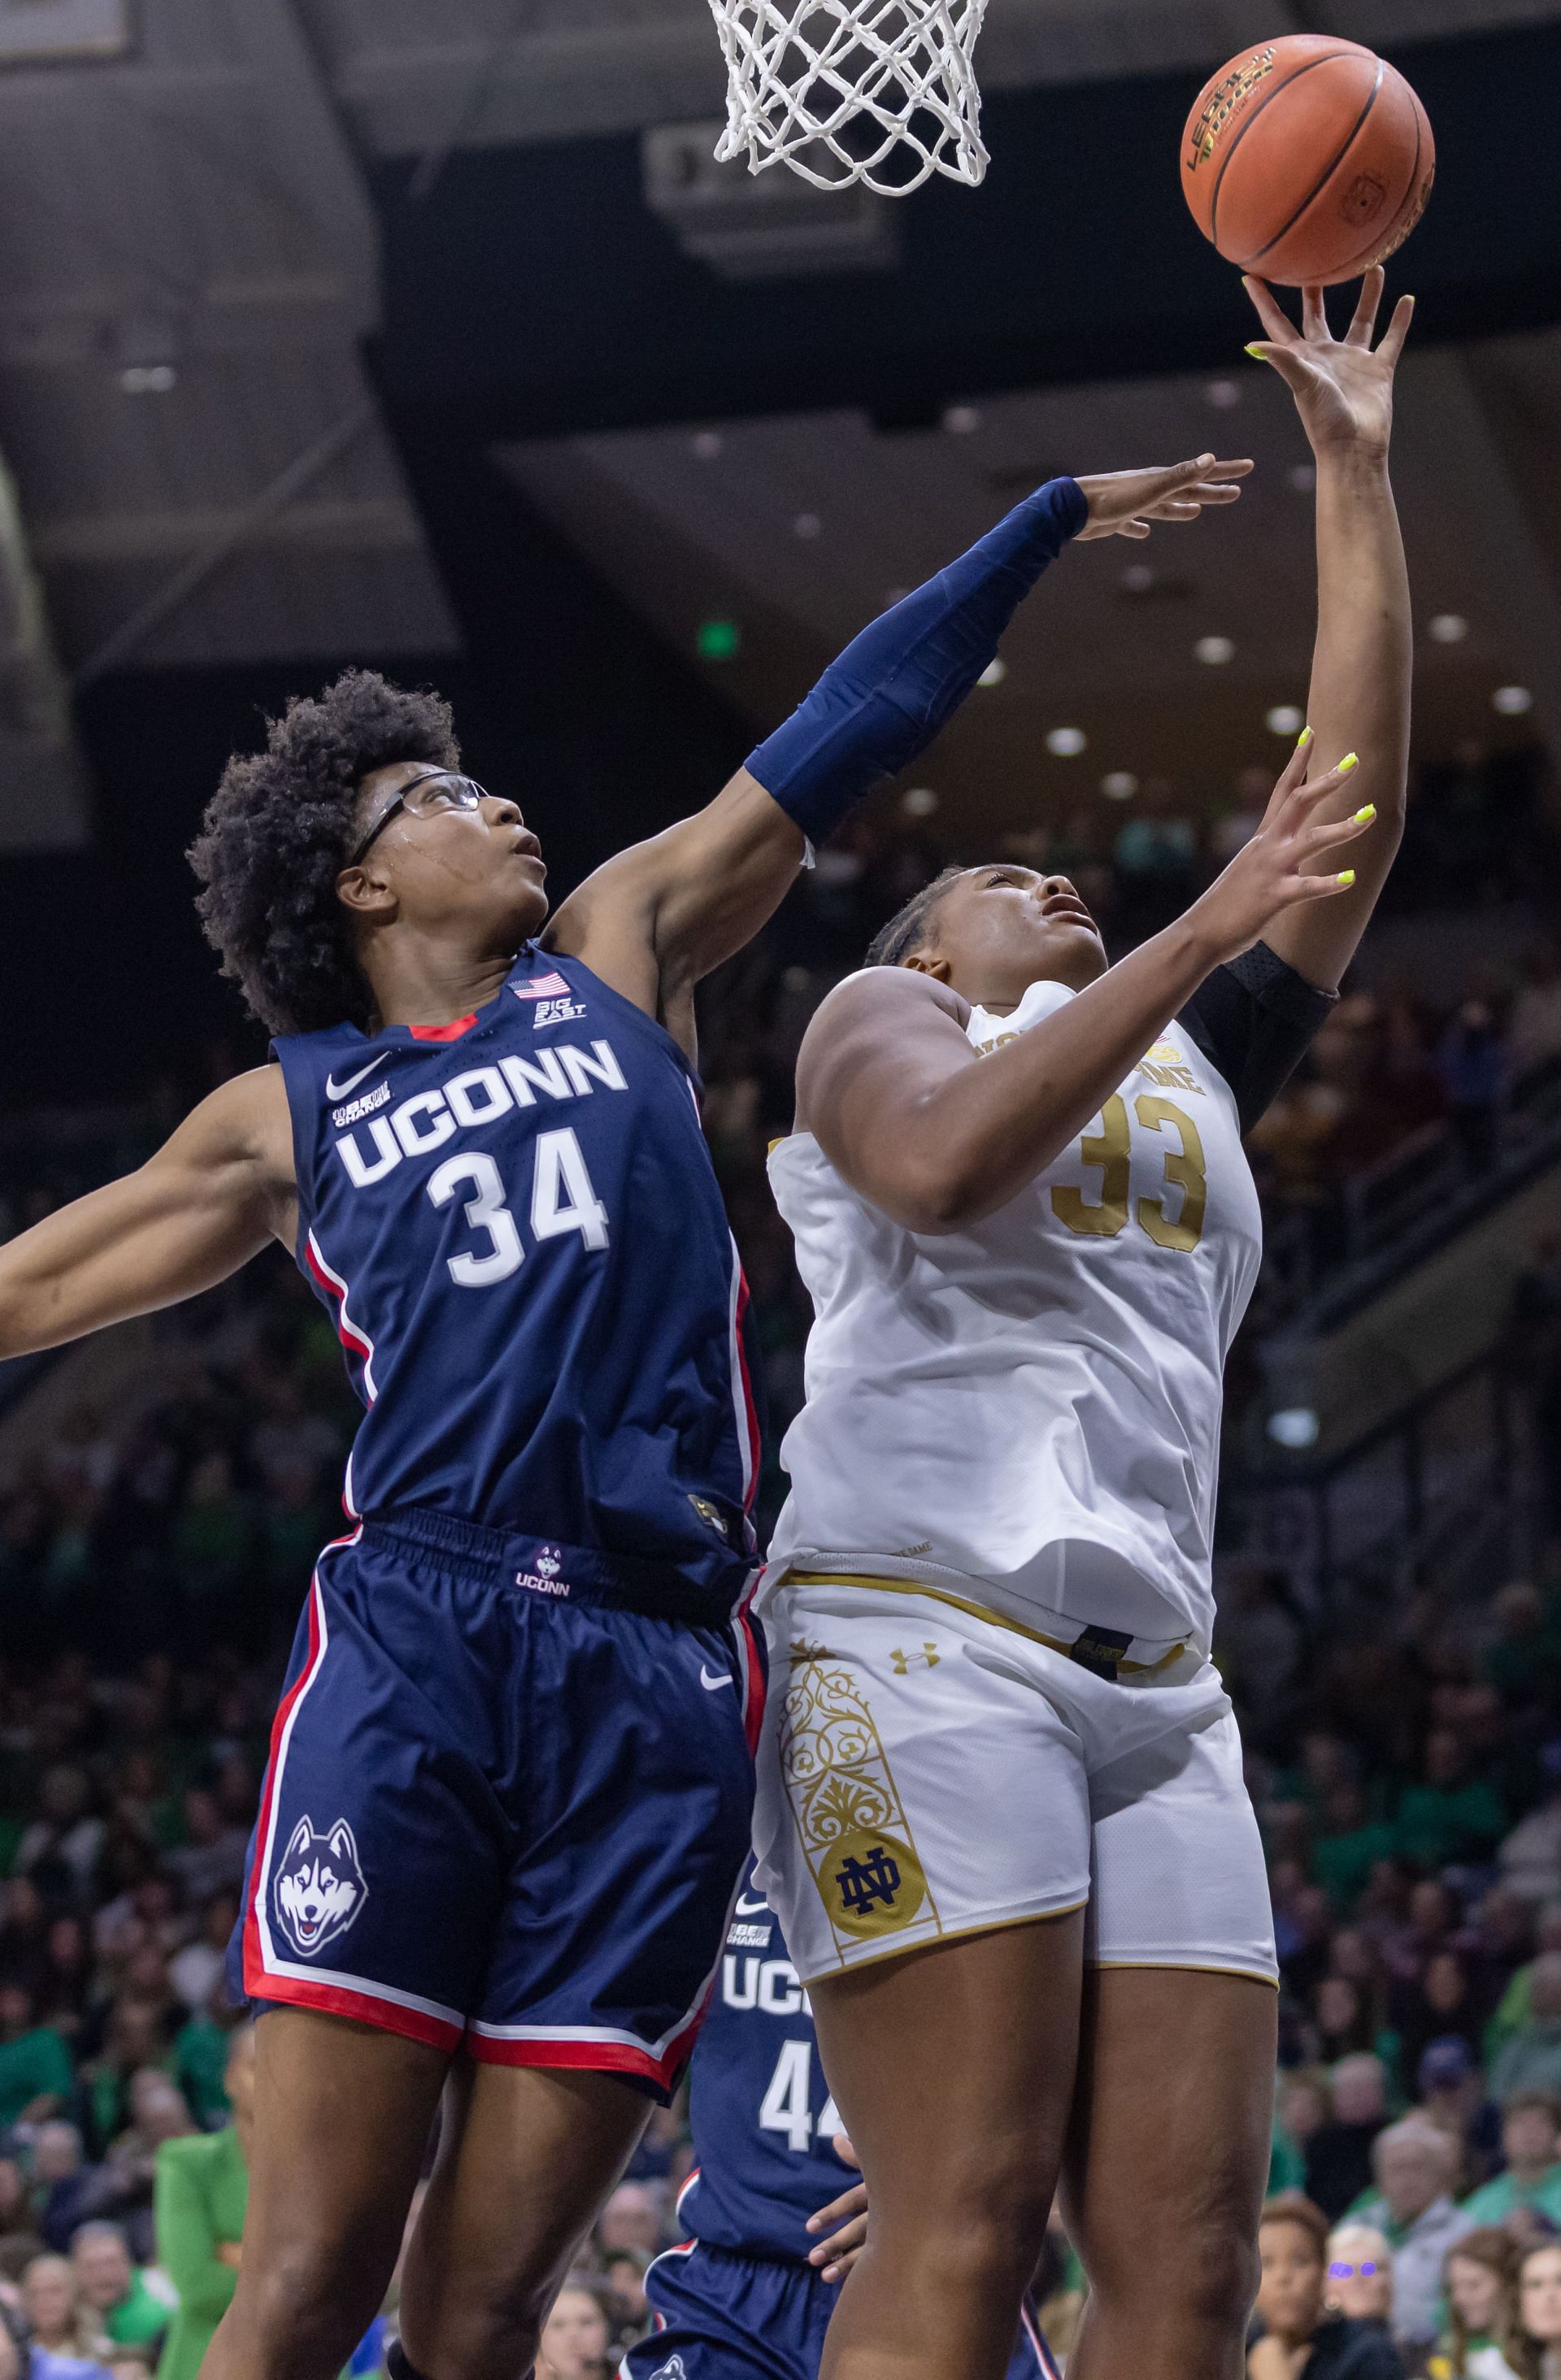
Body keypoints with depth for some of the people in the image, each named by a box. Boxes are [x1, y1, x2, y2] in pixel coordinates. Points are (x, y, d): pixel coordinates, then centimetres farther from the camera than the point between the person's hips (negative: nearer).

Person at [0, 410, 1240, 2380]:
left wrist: (1052, 519, 26)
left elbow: (848, 733, 24)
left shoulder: (618, 953, 22)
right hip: (411, 1640, -1)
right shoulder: (287, 1115, 18)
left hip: (659, 1679, 2)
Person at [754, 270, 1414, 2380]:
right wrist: (1195, 935, -11)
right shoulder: (878, 1017, 14)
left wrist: (1358, 479, 21)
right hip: (927, 1634, -6)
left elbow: (1353, 808, 23)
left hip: (1155, 1682, 6)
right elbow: (941, 1162, -11)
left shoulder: (1194, 1063, 30)